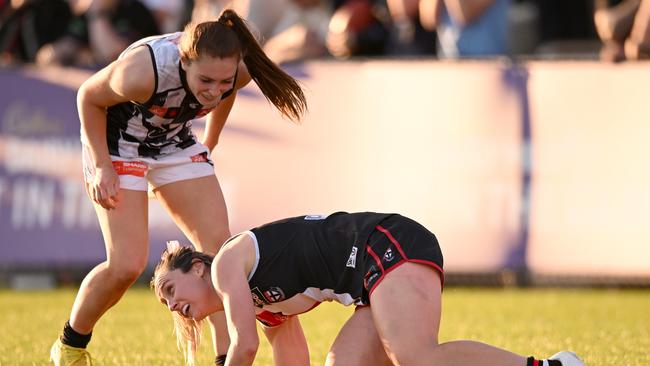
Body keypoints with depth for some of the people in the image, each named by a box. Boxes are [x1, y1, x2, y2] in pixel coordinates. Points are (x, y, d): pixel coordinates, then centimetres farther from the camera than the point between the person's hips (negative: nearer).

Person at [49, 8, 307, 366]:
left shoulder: (238, 71, -24)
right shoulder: (142, 72, -40)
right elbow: (88, 98, -19)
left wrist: (208, 145, 14)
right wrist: (101, 167, -19)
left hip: (176, 143, 5)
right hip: (119, 144, -5)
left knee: (220, 249, -8)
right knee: (127, 264, -15)